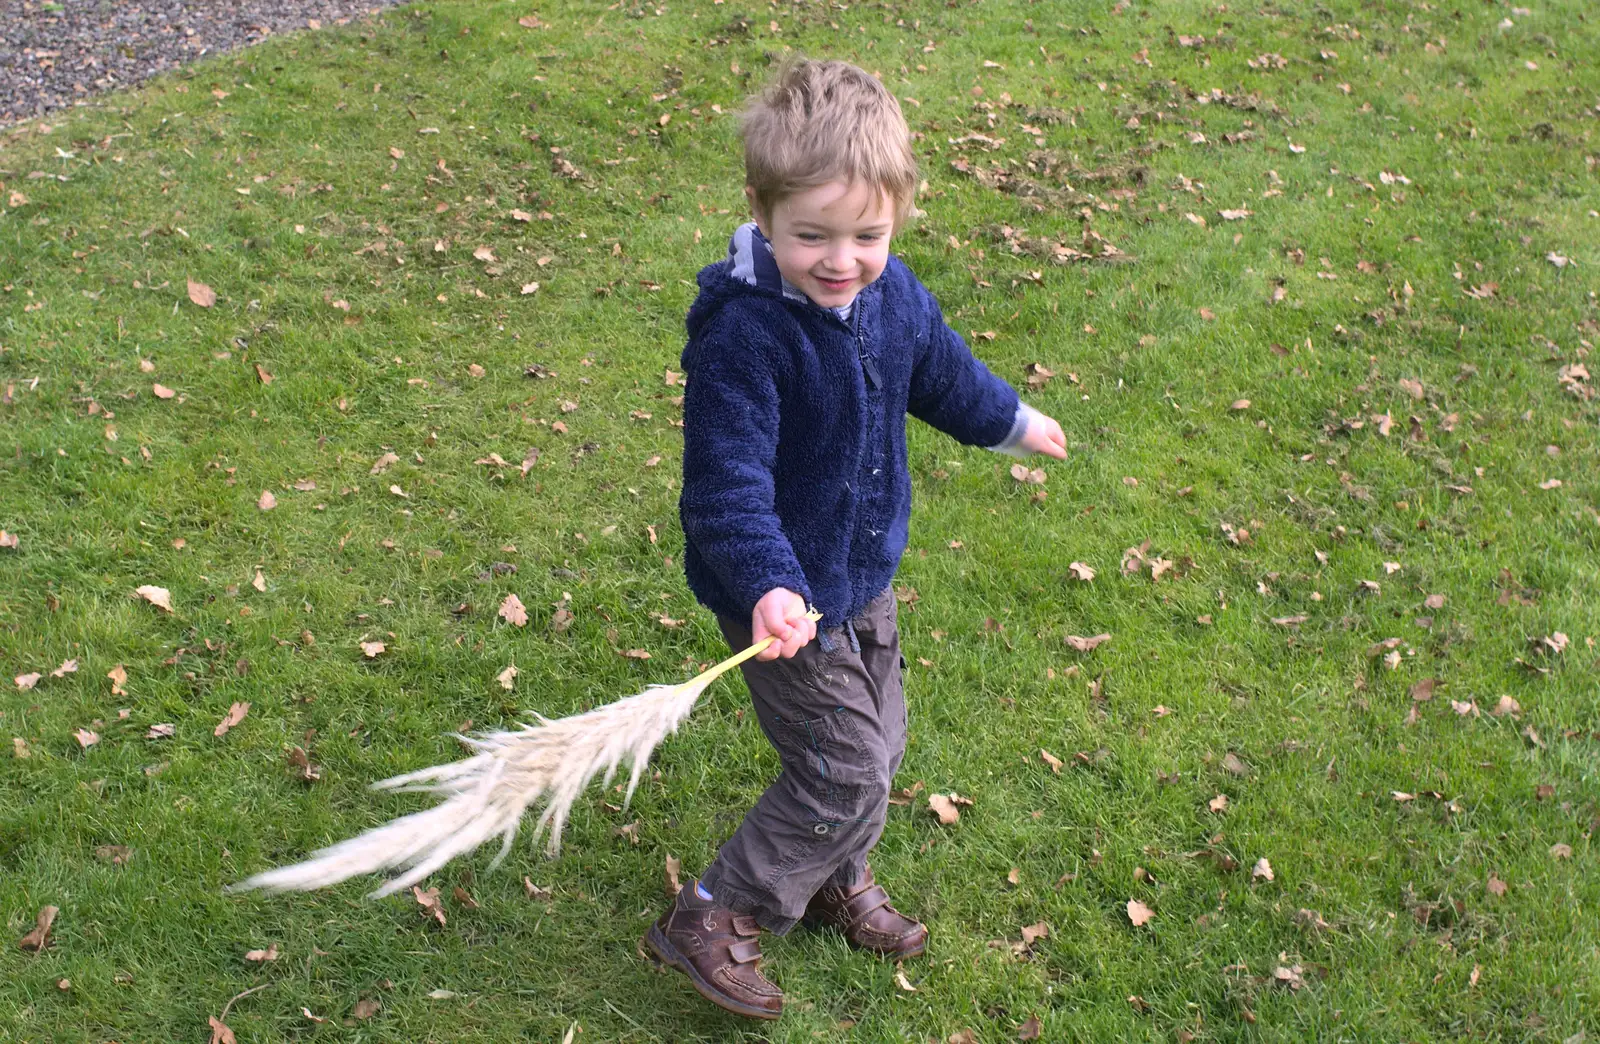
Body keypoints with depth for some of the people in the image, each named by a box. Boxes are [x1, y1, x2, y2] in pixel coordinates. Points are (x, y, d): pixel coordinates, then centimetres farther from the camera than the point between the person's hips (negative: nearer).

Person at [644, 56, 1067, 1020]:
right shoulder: (743, 334, -29)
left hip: (864, 573, 8)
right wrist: (771, 585, -49)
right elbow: (729, 480, -34)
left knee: (878, 743, 22)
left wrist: (1012, 421, 34)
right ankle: (711, 922, 16)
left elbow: (939, 370, 17)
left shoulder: (893, 294, -5)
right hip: (787, 598, -8)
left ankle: (837, 879, 49)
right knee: (845, 775, -2)